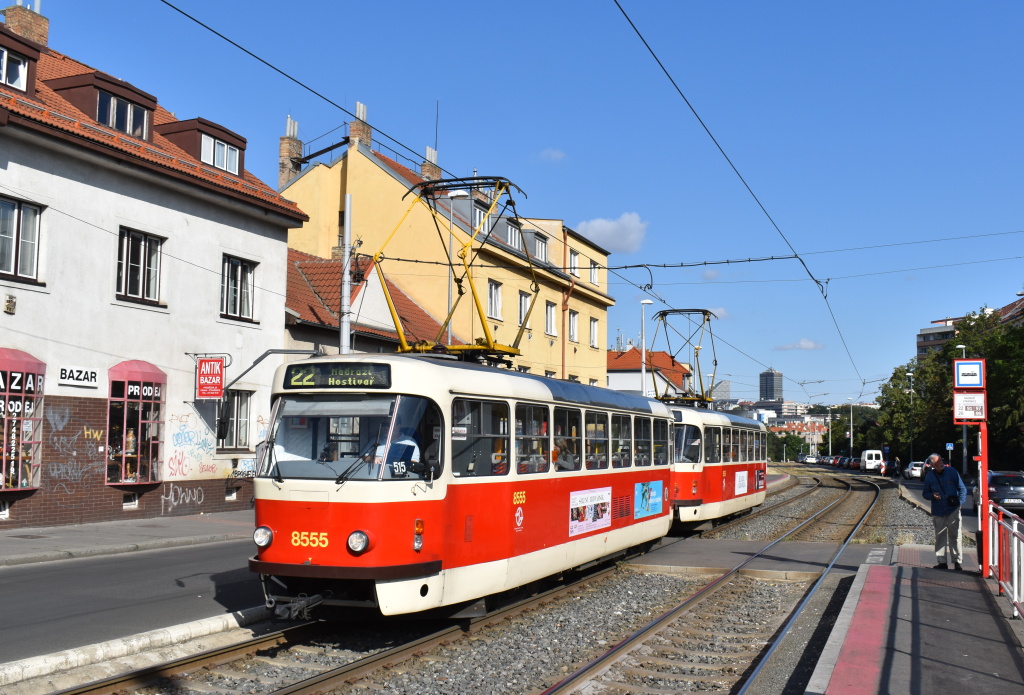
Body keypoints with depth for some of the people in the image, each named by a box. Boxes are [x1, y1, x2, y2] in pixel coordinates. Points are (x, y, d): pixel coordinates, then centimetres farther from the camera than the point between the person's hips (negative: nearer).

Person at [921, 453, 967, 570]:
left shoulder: (952, 471, -4)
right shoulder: (929, 476, 1)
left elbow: (962, 488, 4)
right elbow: (925, 493, 10)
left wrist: (960, 501, -7)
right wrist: (932, 495, -11)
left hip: (953, 510, -2)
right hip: (938, 512, 2)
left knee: (955, 536, -2)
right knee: (940, 537, 5)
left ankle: (958, 561, 5)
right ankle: (942, 562, 11)